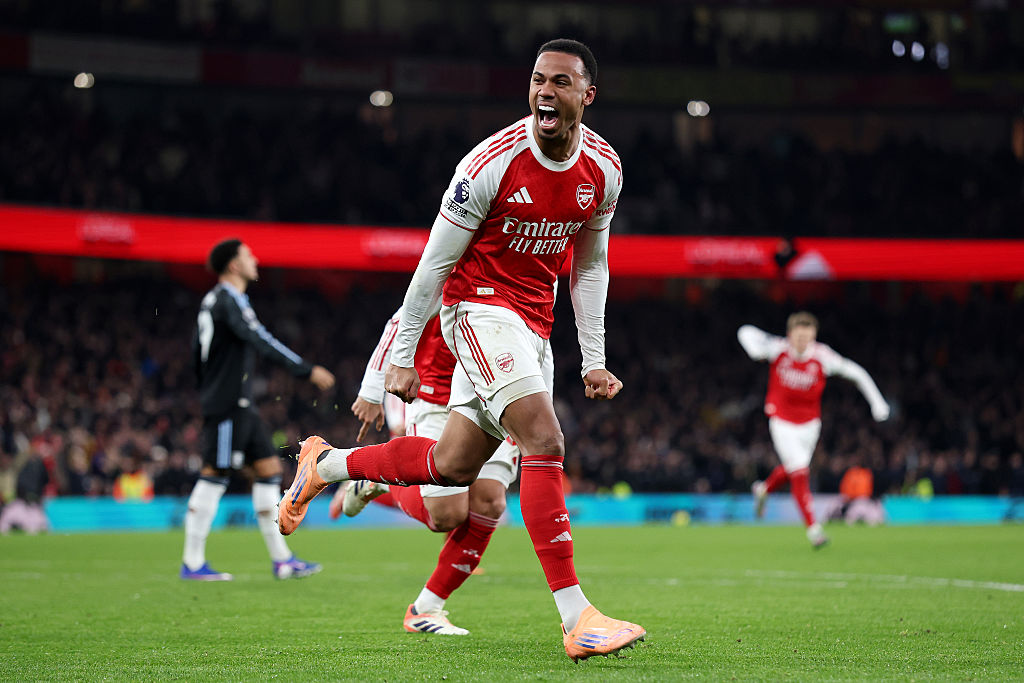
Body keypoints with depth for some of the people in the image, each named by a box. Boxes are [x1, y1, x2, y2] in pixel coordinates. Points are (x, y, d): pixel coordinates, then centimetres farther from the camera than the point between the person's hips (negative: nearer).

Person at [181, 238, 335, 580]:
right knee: (214, 475, -7)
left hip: (240, 406, 10)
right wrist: (307, 370, -26)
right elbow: (260, 341, -24)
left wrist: (209, 392, 27)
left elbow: (197, 349, 22)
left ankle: (281, 559, 8)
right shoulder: (230, 300, -13)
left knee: (269, 468, 8)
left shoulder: (212, 300, 17)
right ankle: (192, 562, -2)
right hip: (228, 403, -10)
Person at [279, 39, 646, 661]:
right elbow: (435, 262, -11)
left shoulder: (604, 168, -2)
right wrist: (403, 358, -7)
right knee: (545, 438, -24)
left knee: (451, 466, 8)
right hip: (478, 305, -7)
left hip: (532, 323, 7)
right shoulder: (493, 163, -19)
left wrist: (594, 358, 9)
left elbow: (590, 265, 13)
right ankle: (576, 619, -26)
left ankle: (324, 463, 33)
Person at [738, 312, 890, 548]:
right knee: (799, 473, -13)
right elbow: (745, 332, -6)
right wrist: (756, 350, -27)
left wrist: (877, 402, -10)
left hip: (809, 424, 2)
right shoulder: (779, 349, -17)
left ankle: (764, 489, 52)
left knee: (791, 469, 19)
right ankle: (813, 528, -8)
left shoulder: (822, 356, -17)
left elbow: (856, 373, -8)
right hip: (782, 422, -2)